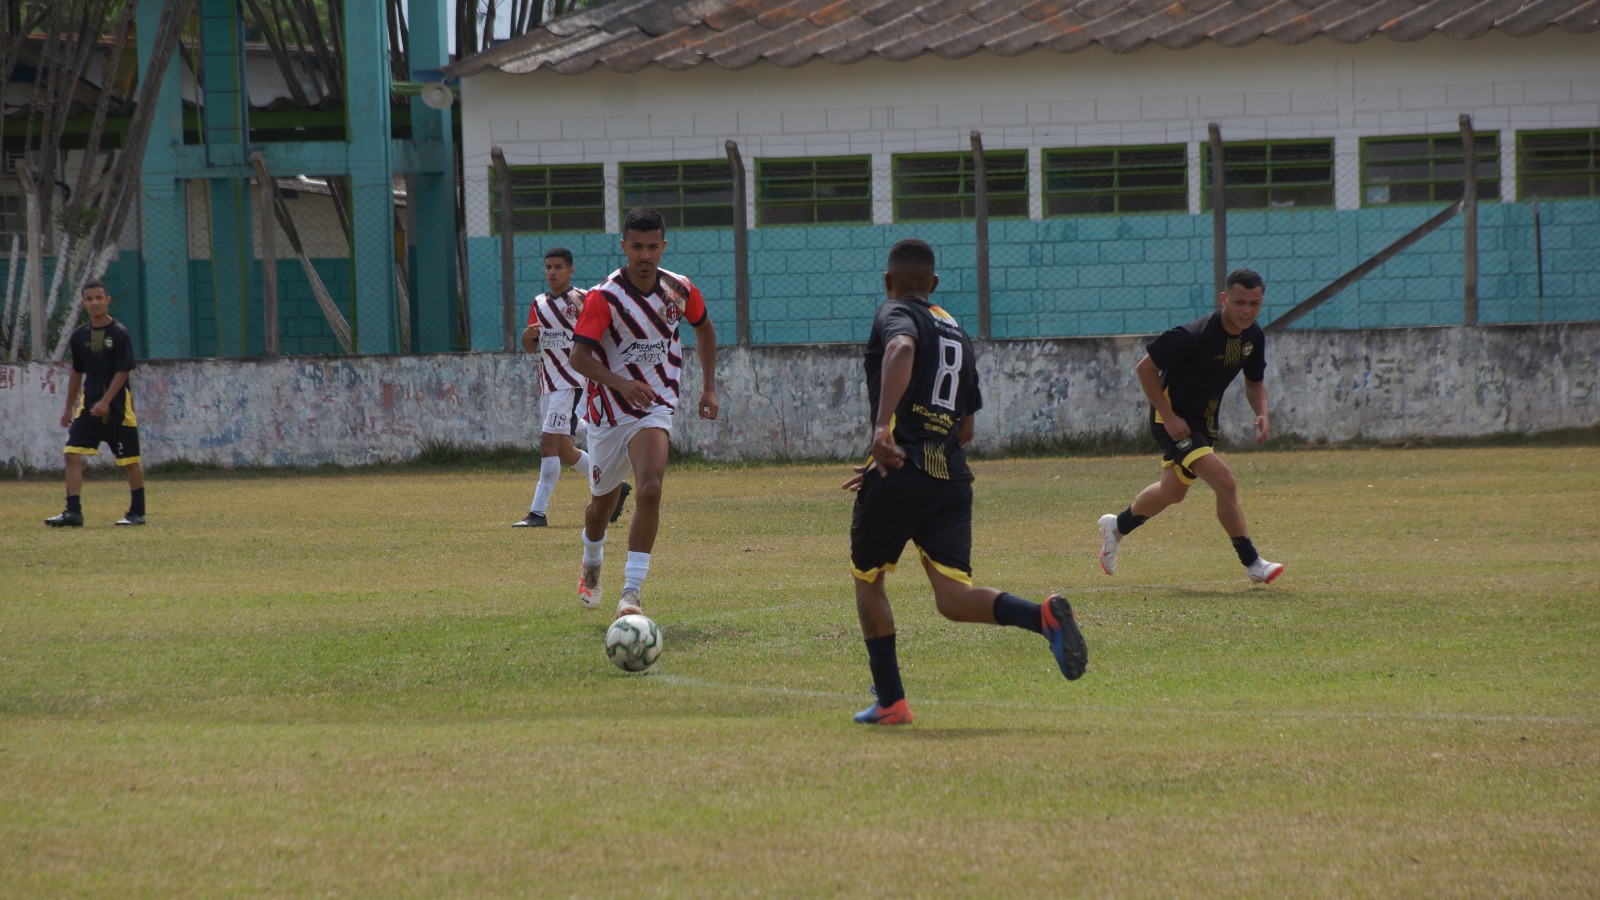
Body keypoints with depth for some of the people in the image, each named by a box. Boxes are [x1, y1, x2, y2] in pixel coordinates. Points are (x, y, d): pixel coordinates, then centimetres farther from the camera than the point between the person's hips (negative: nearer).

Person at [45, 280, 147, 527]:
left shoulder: (120, 333, -8)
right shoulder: (79, 336, 7)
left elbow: (122, 372, -11)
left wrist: (106, 402, -20)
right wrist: (69, 407, 19)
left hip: (118, 407, -4)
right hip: (88, 405, 4)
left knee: (130, 460, 3)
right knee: (73, 454, -9)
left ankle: (137, 512, 16)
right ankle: (73, 512, -9)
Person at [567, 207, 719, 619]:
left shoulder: (679, 290, -3)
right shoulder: (603, 297, -16)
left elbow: (703, 327, 18)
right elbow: (579, 355, -22)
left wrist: (708, 387, 13)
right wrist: (620, 383, -38)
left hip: (655, 407, 0)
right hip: (609, 411, 0)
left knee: (649, 490, -24)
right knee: (603, 500, 16)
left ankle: (631, 593, -22)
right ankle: (592, 566, 49)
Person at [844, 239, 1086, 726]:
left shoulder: (895, 315, 2)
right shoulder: (958, 333, 24)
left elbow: (901, 349, -25)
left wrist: (883, 426, -36)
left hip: (899, 473, -5)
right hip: (952, 476, 5)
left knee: (868, 579, 17)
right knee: (954, 598, -5)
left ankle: (890, 701, 19)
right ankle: (1044, 615, -31)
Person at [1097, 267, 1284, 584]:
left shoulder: (1253, 337, -4)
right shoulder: (1195, 335, -28)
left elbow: (1254, 383, 12)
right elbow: (1145, 368, -21)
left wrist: (1261, 414, -8)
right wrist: (1168, 417, -22)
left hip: (1204, 421, 9)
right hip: (1176, 420, -9)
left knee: (1173, 492, 24)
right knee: (1225, 483, -21)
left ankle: (1117, 526, 49)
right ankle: (1252, 564, -11)